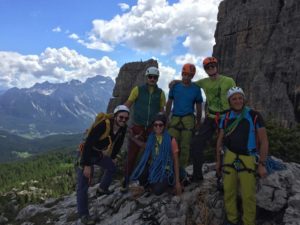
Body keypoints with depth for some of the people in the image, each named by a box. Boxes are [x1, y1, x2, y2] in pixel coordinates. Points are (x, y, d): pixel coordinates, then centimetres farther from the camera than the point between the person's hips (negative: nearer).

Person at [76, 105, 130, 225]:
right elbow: (88, 144, -32)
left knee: (112, 167, 25)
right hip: (87, 154, -8)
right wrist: (87, 165, -30)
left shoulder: (123, 128, -9)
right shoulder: (103, 125, -32)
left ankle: (102, 189, 45)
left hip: (100, 154, 8)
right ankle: (83, 214, 3)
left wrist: (113, 157, 18)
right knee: (83, 185, -9)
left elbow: (118, 143, 10)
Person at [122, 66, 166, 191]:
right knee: (132, 154, 2)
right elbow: (128, 104, -4)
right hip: (137, 127, -2)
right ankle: (126, 180, 16)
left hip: (152, 129, 2)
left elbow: (161, 110, 10)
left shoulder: (160, 93, 5)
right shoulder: (138, 89, -2)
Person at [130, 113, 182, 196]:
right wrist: (133, 138, 8)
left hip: (164, 170, -3)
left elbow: (175, 161, -4)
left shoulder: (171, 140, -9)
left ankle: (166, 183, 7)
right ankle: (150, 184, 5)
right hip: (151, 168, 3)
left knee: (157, 191, -28)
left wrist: (177, 181, -4)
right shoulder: (151, 138, 1)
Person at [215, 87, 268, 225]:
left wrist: (262, 164, -8)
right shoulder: (226, 118, 2)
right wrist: (218, 161, 10)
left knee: (248, 195, -3)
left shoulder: (254, 116, -8)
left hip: (248, 159, -2)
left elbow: (264, 141, -5)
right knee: (229, 191, 5)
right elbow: (220, 140, 10)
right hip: (229, 157, 3)